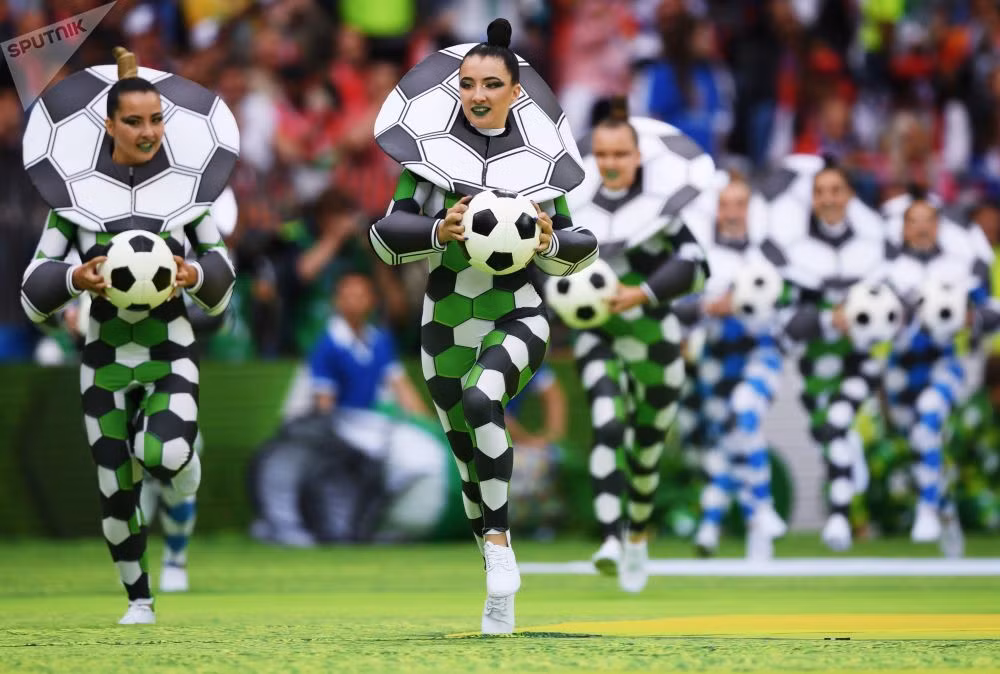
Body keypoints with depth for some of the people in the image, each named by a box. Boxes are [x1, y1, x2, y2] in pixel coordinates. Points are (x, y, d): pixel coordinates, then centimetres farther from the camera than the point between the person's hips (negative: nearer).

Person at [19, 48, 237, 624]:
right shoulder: (73, 190, -4)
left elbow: (219, 262, 10)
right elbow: (36, 289, -1)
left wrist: (197, 275, -13)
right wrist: (74, 279, -22)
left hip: (171, 350, -1)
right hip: (106, 355, 1)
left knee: (167, 456, -28)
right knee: (116, 489, 4)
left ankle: (183, 461, 10)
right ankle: (139, 600, 26)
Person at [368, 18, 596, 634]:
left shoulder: (539, 160, 1)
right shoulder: (427, 150, -1)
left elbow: (578, 247, 7)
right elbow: (387, 236, -3)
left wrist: (551, 243, -15)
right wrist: (438, 232, -22)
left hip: (517, 318, -2)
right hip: (446, 326, 2)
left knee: (481, 401, -33)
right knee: (470, 456, 10)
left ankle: (500, 542, -24)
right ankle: (501, 591, 27)